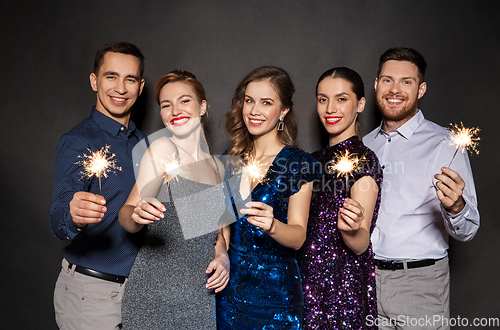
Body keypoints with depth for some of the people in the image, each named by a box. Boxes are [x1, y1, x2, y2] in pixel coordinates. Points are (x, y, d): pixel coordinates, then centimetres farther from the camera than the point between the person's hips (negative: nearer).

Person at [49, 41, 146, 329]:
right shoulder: (78, 141, -15)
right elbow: (59, 216, -26)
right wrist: (73, 216, -49)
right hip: (91, 291, -6)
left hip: (136, 284, 7)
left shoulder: (140, 141, 7)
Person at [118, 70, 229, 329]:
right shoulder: (162, 149, -8)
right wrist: (137, 214, -33)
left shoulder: (216, 166, 10)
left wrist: (222, 256, 1)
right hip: (156, 290, -5)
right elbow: (127, 216, -12)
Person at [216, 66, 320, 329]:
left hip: (274, 290, -4)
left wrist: (272, 226, -32)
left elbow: (298, 236, -14)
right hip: (228, 286, 4)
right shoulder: (231, 160, 5)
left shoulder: (298, 163, -9)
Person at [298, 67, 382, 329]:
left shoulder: (363, 160, -14)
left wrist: (351, 228, -37)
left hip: (343, 288, -7)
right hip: (309, 281, 7)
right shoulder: (318, 159, 8)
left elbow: (361, 245, -18)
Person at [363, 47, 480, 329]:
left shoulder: (444, 144, -9)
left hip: (420, 283, -4)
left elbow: (467, 230, -15)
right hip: (366, 276, 5)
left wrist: (455, 206, -33)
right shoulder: (365, 145, 7)